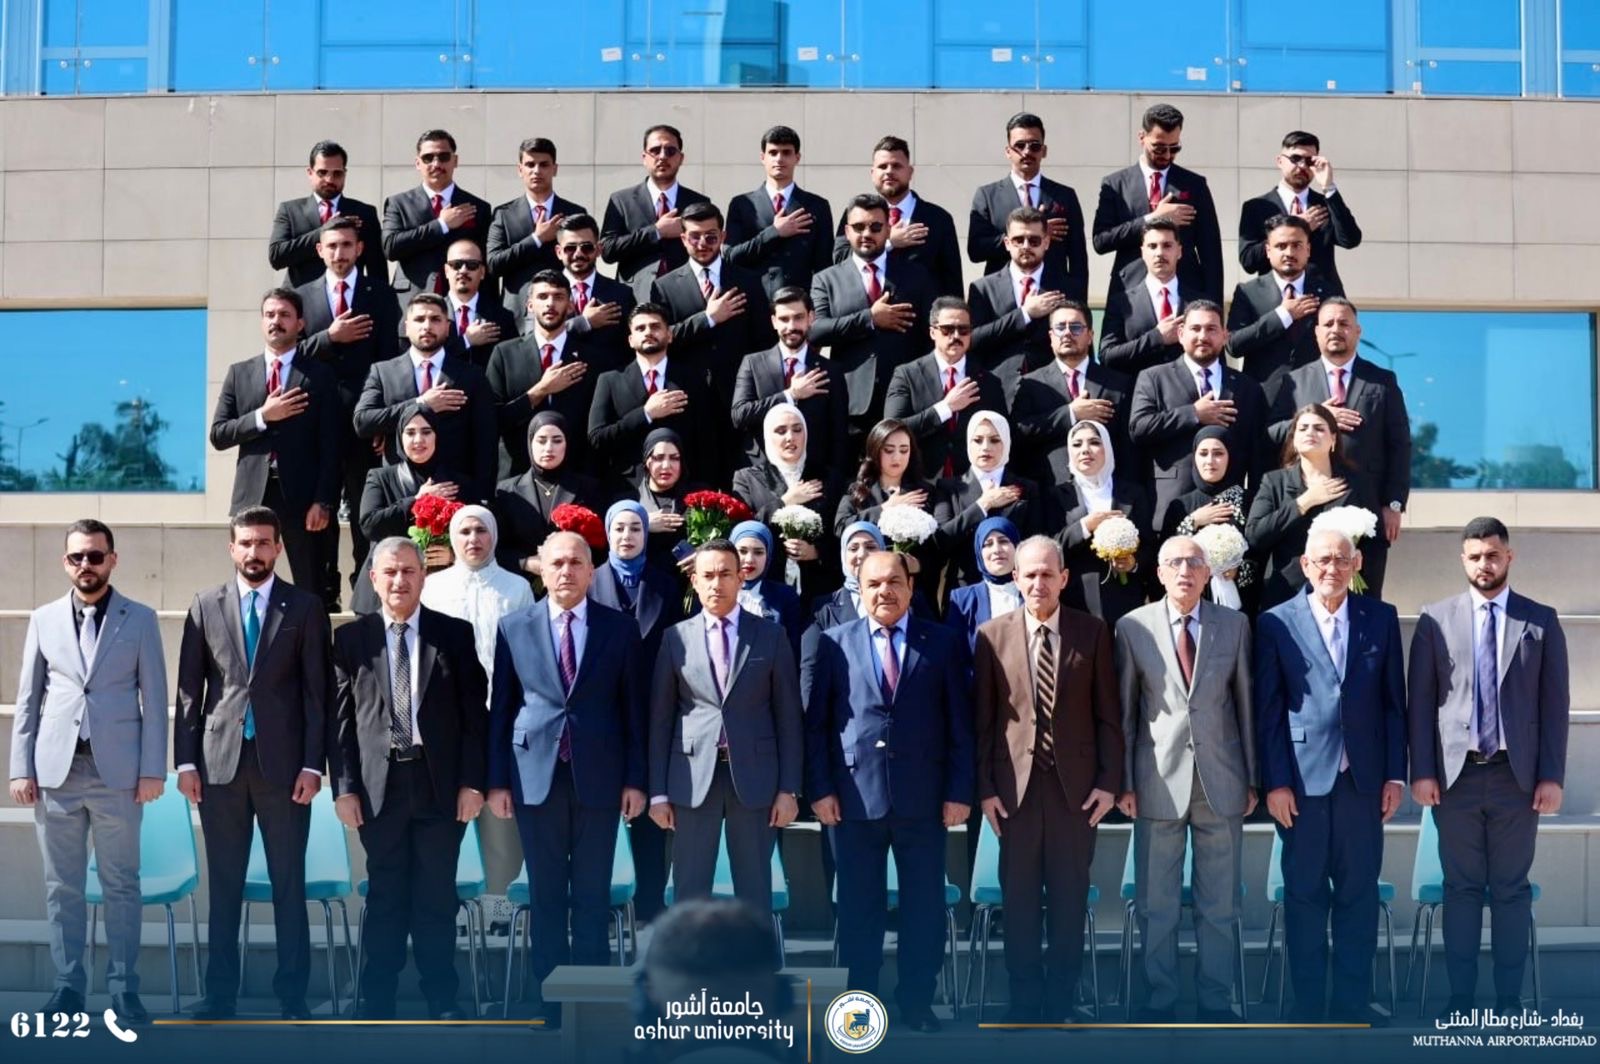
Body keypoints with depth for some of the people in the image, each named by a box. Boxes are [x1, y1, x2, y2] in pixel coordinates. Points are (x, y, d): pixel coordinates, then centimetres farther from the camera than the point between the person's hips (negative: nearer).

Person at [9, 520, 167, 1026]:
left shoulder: (140, 619, 4)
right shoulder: (44, 620, 9)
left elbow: (154, 699, 2)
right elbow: (27, 699, 9)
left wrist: (153, 770, -5)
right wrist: (21, 768, 2)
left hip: (117, 770, -2)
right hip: (56, 770, 2)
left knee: (121, 884, 2)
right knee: (62, 886, 6)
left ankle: (124, 987, 8)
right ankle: (68, 984, 13)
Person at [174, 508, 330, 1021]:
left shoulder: (305, 606, 4)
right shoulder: (205, 605, 8)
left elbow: (317, 690, 1)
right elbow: (189, 689, 8)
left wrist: (313, 764, -6)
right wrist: (185, 761, 1)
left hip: (283, 763, -1)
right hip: (220, 762, 2)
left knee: (289, 884, 2)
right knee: (224, 884, 6)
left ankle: (293, 994, 7)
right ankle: (220, 992, 13)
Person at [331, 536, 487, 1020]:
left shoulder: (455, 634, 4)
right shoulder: (351, 637, 4)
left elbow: (474, 712, 3)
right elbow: (340, 717, 2)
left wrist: (473, 782, -3)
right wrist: (344, 787, -3)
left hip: (440, 783, 0)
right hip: (379, 784, 0)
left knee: (437, 897, 5)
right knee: (385, 898, 6)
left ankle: (442, 1000, 14)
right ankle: (377, 1002, 14)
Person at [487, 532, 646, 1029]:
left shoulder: (620, 628, 2)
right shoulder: (515, 628, 4)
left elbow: (634, 707, 3)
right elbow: (500, 708, 5)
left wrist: (635, 779, -1)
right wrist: (497, 779, 2)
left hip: (598, 777, 0)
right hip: (536, 775, 1)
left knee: (593, 895, 5)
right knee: (546, 895, 6)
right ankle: (550, 1003, 13)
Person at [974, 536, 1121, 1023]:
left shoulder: (1092, 632, 2)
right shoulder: (992, 635, 1)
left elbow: (1108, 714, 3)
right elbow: (983, 718, 3)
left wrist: (1109, 781, -3)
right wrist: (984, 787, -1)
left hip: (1075, 784, 0)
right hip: (1016, 784, 0)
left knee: (1070, 899, 6)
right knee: (1020, 900, 5)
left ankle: (1061, 1002, 16)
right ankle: (1024, 1001, 15)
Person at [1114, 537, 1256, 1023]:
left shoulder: (1234, 625, 5)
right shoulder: (1133, 627, 1)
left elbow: (1245, 703, 7)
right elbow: (1124, 711, 3)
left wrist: (1252, 778, 6)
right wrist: (1124, 782, 0)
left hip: (1221, 781, 1)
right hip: (1159, 782, -1)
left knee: (1219, 904, 7)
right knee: (1156, 905, 5)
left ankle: (1215, 1001, 16)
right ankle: (1160, 1001, 15)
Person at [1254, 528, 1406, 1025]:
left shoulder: (1381, 619, 7)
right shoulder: (1276, 624, 1)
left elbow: (1394, 701, 8)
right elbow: (1268, 710, -1)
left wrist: (1395, 775, 3)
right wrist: (1275, 782, -6)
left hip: (1364, 779, 2)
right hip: (1302, 780, -2)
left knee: (1359, 893, 6)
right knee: (1305, 895, 4)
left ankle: (1352, 1001, 16)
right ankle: (1308, 1005, 13)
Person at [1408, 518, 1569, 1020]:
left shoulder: (1541, 621, 4)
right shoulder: (1435, 620, 4)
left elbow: (1554, 702, 3)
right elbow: (1420, 701, 3)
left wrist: (1552, 775, -2)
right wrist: (1421, 771, -3)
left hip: (1517, 776, 0)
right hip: (1455, 775, 0)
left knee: (1511, 890, 6)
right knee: (1461, 889, 6)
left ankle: (1509, 1000, 13)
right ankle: (1460, 997, 13)